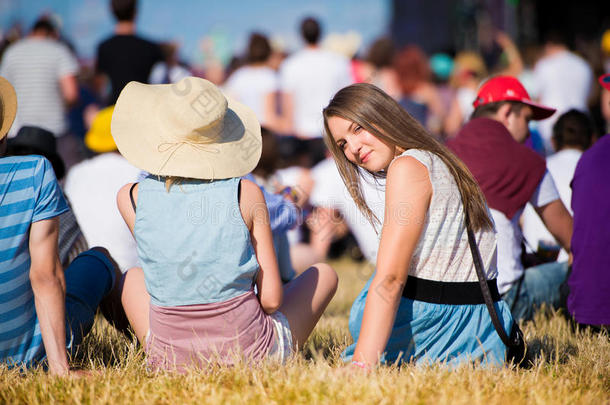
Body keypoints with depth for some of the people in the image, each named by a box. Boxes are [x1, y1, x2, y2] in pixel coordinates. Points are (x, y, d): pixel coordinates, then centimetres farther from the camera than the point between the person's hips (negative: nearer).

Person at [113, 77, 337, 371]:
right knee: (324, 273, 25)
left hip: (169, 360, 2)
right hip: (251, 355, -2)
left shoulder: (132, 198, -8)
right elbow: (272, 299, -7)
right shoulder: (246, 195, -12)